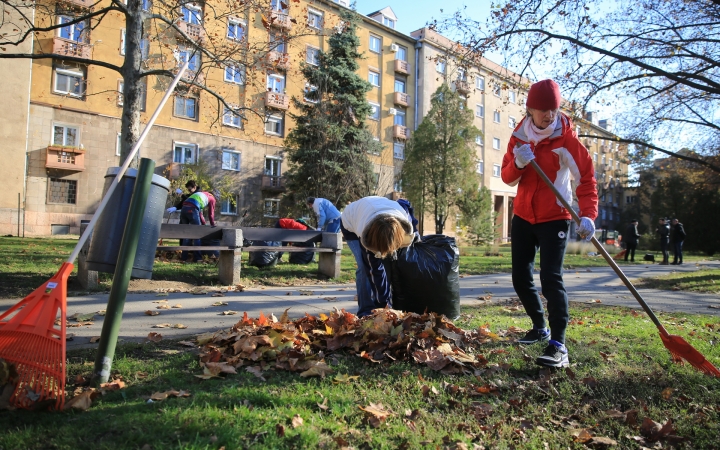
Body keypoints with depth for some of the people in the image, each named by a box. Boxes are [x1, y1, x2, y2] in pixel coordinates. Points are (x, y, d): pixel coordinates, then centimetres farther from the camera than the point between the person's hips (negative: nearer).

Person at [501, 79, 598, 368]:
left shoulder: (566, 138, -10)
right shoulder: (519, 136, 3)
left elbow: (586, 177, -14)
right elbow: (507, 178, 1)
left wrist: (588, 215, -28)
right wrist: (518, 163, -22)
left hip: (554, 218, -5)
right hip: (523, 216, 5)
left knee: (551, 278, -17)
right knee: (520, 277, 8)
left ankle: (558, 345, -14)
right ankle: (540, 327, 29)